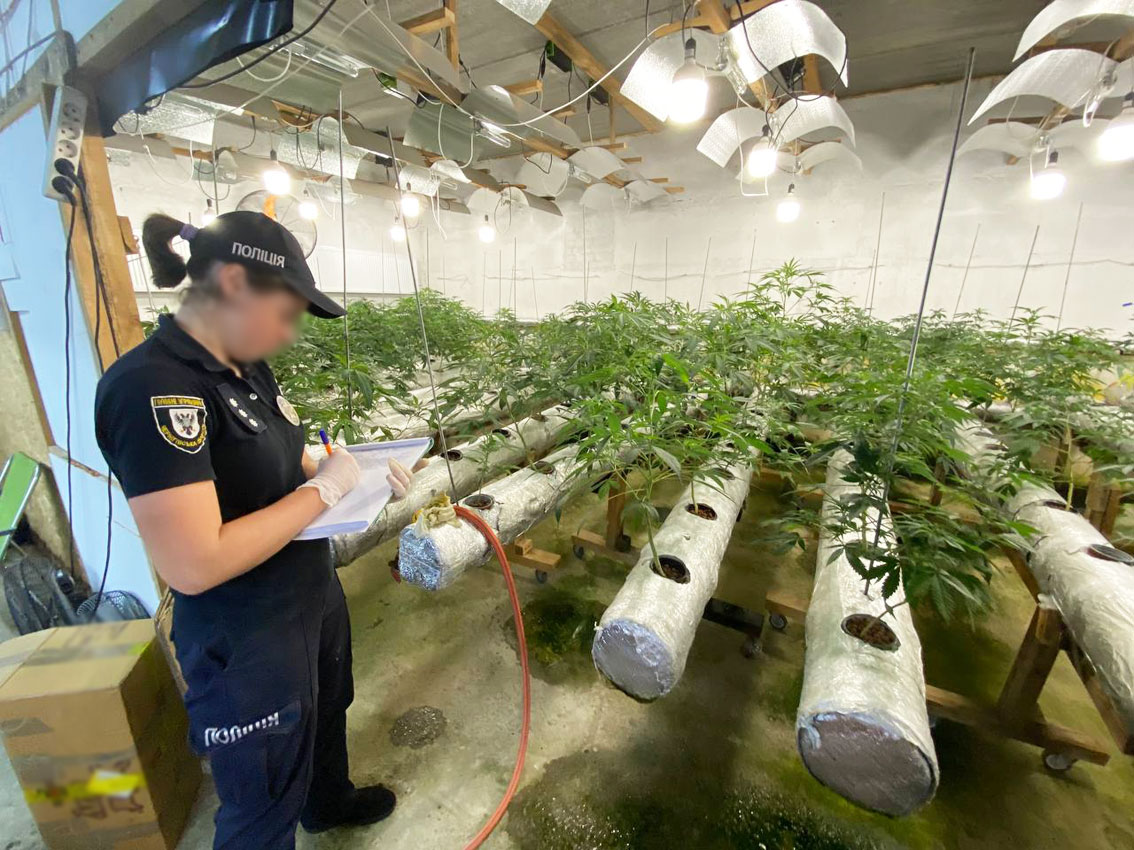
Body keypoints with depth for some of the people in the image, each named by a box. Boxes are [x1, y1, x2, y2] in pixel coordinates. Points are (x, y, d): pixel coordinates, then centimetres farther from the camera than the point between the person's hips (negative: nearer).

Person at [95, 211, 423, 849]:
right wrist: (325, 490, -24)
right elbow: (193, 566, -32)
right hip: (246, 638, -9)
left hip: (315, 597, 9)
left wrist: (365, 472, -3)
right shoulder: (152, 388, -28)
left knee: (325, 715, 34)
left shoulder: (249, 368, -1)